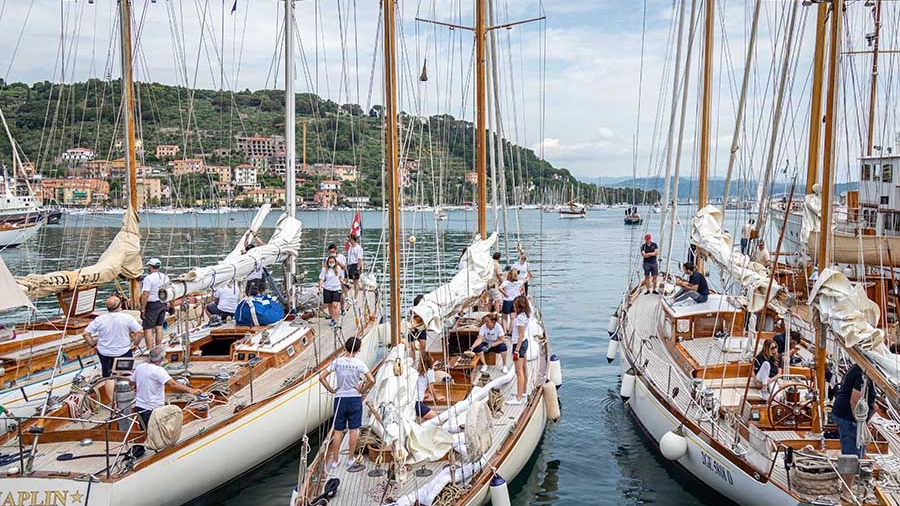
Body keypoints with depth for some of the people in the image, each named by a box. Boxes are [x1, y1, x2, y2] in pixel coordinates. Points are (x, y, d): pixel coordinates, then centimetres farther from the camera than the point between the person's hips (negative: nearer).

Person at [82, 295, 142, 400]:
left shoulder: (99, 319, -8)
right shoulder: (127, 318, -13)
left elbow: (85, 334, -7)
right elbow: (139, 332, -13)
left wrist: (93, 345, 4)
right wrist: (134, 344, 1)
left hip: (104, 353, 1)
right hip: (124, 352, -1)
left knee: (108, 377, 12)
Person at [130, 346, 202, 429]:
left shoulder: (139, 367, 3)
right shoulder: (158, 370, -19)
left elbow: (132, 382, 19)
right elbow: (172, 384, -31)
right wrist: (191, 390, -35)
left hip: (139, 406, 8)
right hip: (152, 410, -8)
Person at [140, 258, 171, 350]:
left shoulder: (148, 278, -16)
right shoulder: (165, 277, 7)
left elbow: (145, 295, -20)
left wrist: (142, 310, -16)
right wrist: (169, 305, 20)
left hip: (152, 305, -7)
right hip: (163, 304, 7)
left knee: (148, 329, -2)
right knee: (159, 327, 16)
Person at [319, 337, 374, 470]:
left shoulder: (337, 361, -5)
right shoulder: (359, 363, -10)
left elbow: (321, 377, -7)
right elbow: (371, 380, -18)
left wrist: (331, 389, 2)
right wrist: (362, 390, -3)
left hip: (339, 399, 2)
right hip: (355, 399, -2)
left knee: (338, 431, 9)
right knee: (353, 430, 9)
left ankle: (334, 460, 15)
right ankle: (350, 459, 15)